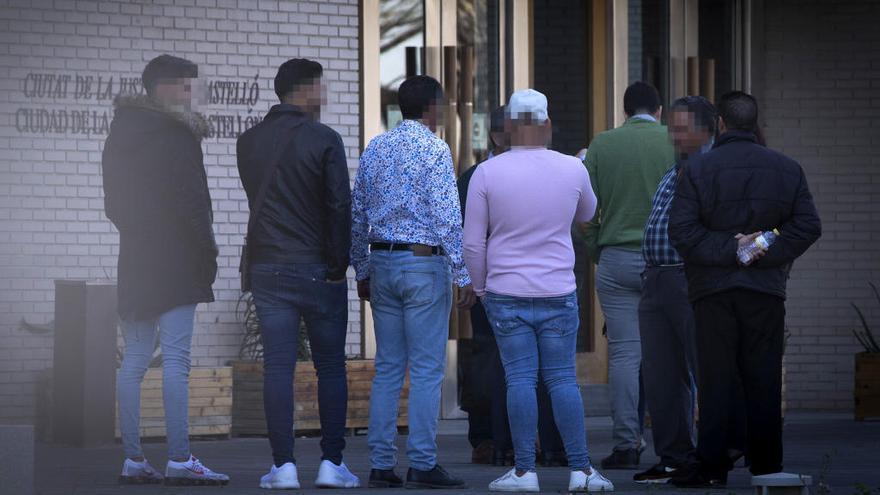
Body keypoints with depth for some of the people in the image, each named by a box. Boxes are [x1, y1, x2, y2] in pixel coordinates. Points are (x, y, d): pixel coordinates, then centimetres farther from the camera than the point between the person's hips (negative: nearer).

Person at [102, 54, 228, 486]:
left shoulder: (120, 135, 15)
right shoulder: (176, 135, -10)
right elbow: (190, 200, -14)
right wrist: (207, 251, -7)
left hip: (135, 257, 8)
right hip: (175, 260, -8)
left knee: (134, 360, 8)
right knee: (175, 359, -10)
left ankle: (132, 459, 7)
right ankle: (179, 459, -13)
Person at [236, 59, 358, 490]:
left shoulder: (249, 142, 6)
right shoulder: (324, 140, -8)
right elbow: (339, 206, -11)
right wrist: (338, 265, -5)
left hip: (267, 268, 3)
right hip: (317, 269, -3)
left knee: (277, 366, 2)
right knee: (331, 367, 5)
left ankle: (284, 466, -2)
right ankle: (332, 463, 3)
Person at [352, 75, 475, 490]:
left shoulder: (374, 150, 11)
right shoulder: (434, 149, -9)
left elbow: (357, 215, 14)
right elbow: (447, 217, -15)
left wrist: (362, 270, 21)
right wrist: (463, 275, -13)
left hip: (381, 263, 6)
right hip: (425, 264, -6)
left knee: (387, 367, 9)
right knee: (427, 369, -3)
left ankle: (381, 464, 8)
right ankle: (422, 464, -5)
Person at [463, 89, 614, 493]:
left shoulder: (487, 173, -6)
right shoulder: (572, 169, -2)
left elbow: (473, 242, -2)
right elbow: (586, 215, 20)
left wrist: (480, 288, 12)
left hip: (506, 293, -1)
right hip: (558, 292, 1)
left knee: (519, 379, 0)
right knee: (562, 378, 4)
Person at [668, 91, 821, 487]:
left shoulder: (698, 168, -3)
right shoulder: (787, 169, 5)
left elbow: (680, 228, -11)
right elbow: (808, 225, 0)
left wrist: (727, 251, -8)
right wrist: (764, 253, -3)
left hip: (713, 290, -2)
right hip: (766, 290, 2)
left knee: (715, 380, 1)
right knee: (764, 381, 6)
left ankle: (711, 466, -3)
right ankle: (766, 466, 7)